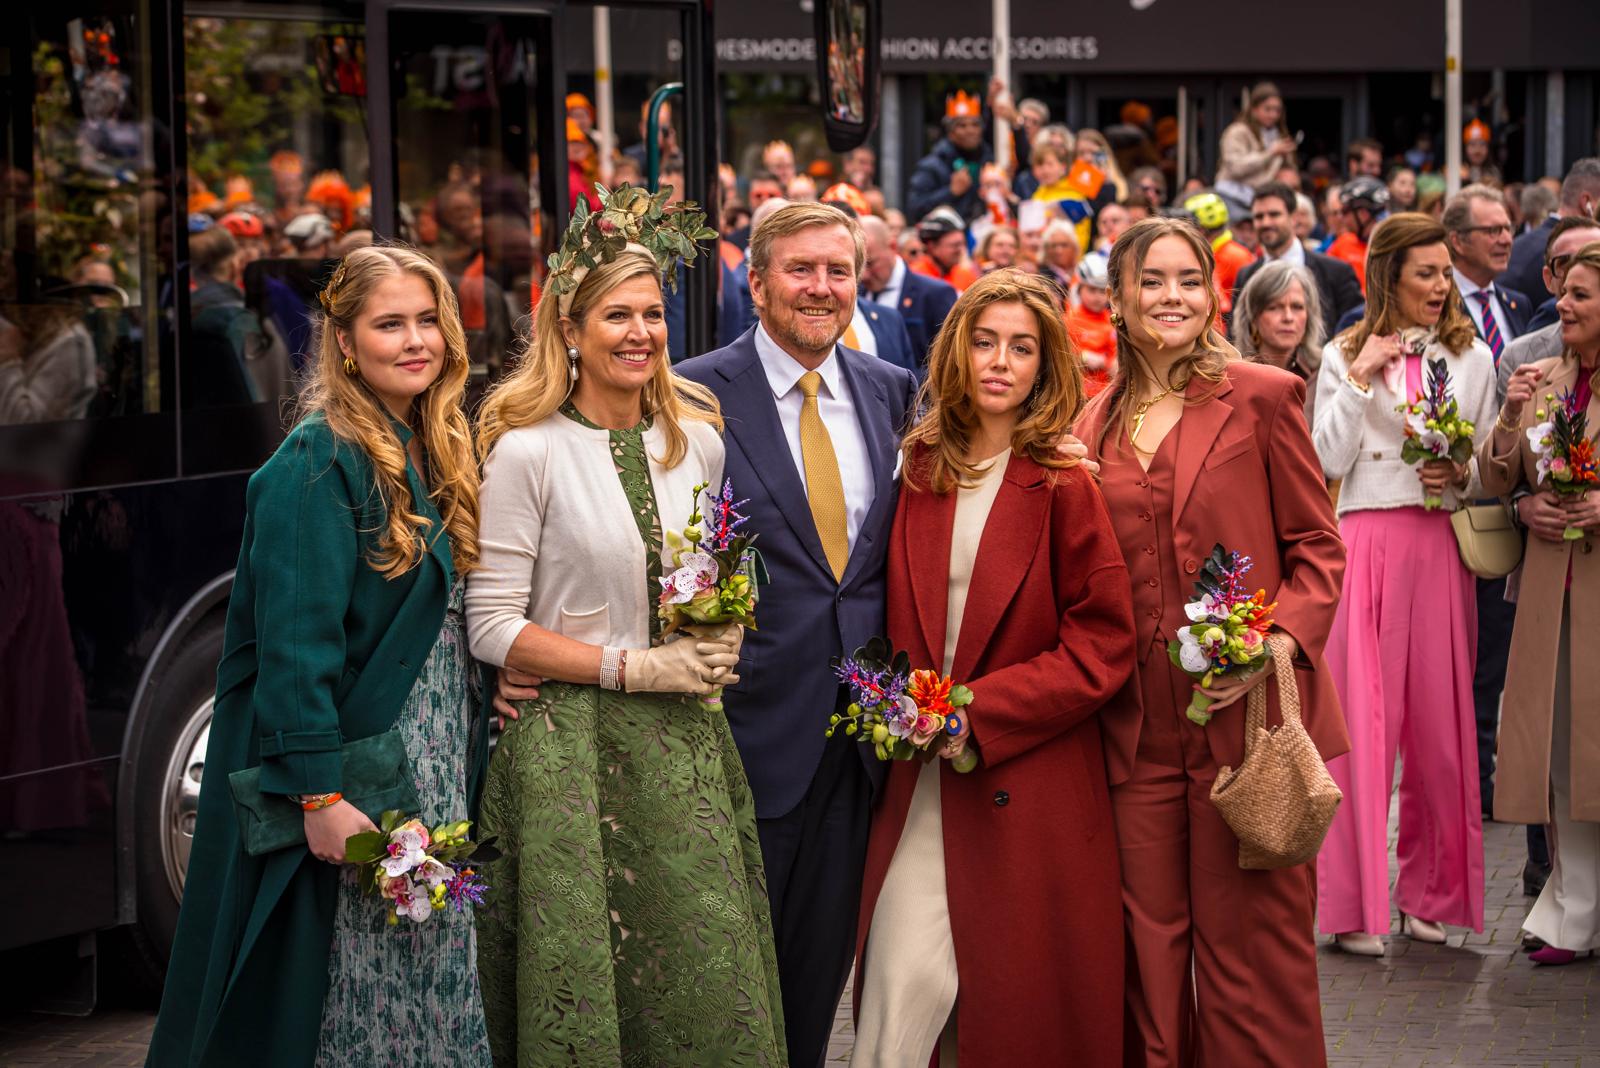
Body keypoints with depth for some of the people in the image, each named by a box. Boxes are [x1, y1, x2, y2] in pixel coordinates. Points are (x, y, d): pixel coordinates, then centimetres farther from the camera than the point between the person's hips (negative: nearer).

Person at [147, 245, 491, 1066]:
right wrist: (321, 796, -23)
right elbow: (295, 643, -19)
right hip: (350, 777, -8)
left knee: (436, 993, 12)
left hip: (439, 770, 8)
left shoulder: (434, 455, 11)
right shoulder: (317, 465, -14)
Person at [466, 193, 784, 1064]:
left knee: (710, 986, 0)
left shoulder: (698, 441, 9)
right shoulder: (528, 451, -7)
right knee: (581, 992, -2)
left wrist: (720, 642, 1)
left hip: (685, 744, 5)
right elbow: (494, 627, -8)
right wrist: (634, 668, -13)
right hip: (571, 744, -4)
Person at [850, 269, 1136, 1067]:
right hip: (922, 778, 3)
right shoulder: (920, 472, 6)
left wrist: (981, 710, -13)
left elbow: (1103, 644, -7)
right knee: (903, 981, -5)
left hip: (1030, 786, -3)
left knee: (1021, 1003, 3)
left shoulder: (1063, 486, -5)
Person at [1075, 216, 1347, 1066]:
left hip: (1246, 710, -4)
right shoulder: (1096, 423, 12)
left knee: (1251, 942, 0)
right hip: (1136, 726, 4)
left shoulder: (1263, 396, 0)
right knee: (1150, 940, 8)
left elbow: (1317, 547, 0)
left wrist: (1279, 642, -16)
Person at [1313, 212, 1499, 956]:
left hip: (1440, 550, 2)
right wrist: (1360, 380, -8)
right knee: (1361, 719, -5)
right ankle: (1353, 903, 0)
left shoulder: (1471, 357, 13)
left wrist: (1461, 476, -6)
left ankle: (1430, 893, 14)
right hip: (1366, 545, -2)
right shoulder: (1344, 357, 7)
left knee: (1440, 721, 3)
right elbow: (1325, 462, -3)